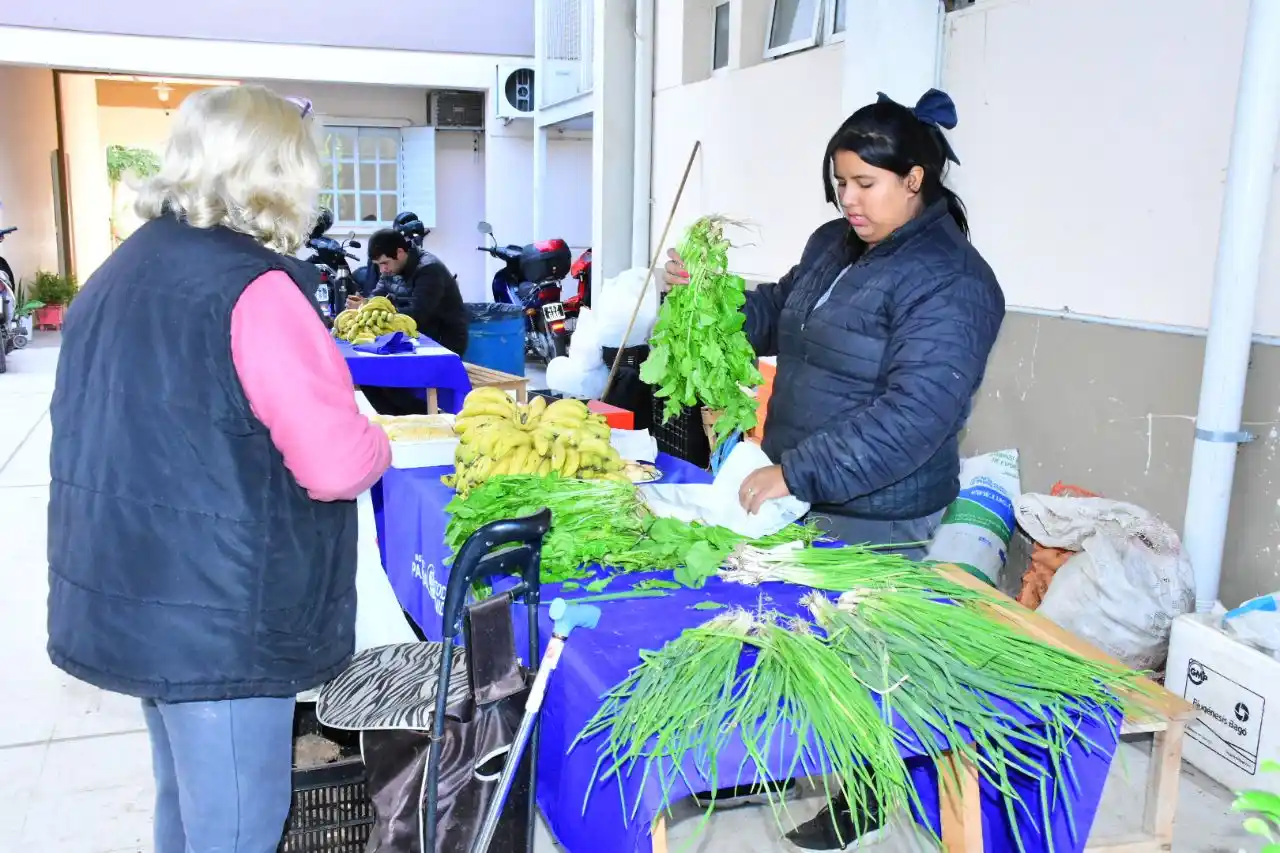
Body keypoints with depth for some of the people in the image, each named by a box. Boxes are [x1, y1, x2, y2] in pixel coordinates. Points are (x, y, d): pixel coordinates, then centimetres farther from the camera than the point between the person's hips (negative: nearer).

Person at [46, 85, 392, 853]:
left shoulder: (122, 271, 9)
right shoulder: (253, 287, -19)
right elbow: (337, 466, -21)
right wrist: (375, 442, 0)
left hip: (136, 594, 9)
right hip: (217, 613, -9)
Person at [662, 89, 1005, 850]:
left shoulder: (949, 282, -21)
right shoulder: (833, 245, 5)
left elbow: (913, 415, -29)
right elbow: (777, 318, 19)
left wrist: (796, 473, -31)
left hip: (871, 518, -8)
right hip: (797, 491, 8)